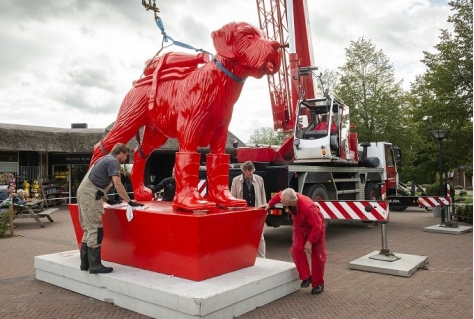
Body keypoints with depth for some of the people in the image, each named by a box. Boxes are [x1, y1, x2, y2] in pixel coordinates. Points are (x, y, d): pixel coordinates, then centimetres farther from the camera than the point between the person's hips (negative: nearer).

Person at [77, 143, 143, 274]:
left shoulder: (105, 159, 25)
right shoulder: (113, 161, -6)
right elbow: (117, 184, -17)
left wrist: (107, 200, 26)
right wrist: (130, 202, -14)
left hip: (84, 193, 10)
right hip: (90, 195, -10)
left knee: (89, 229, 13)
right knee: (95, 230, -9)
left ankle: (85, 262, 17)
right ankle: (94, 265, -7)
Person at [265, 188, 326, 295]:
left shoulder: (308, 207, -43)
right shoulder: (286, 197, -26)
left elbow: (317, 226, -34)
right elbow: (278, 195, 0)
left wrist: (309, 242, -29)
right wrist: (269, 204, 7)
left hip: (315, 228, -5)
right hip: (300, 227, 5)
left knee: (317, 256, 0)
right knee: (296, 249, -14)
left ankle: (318, 284, 15)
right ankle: (306, 277, -1)